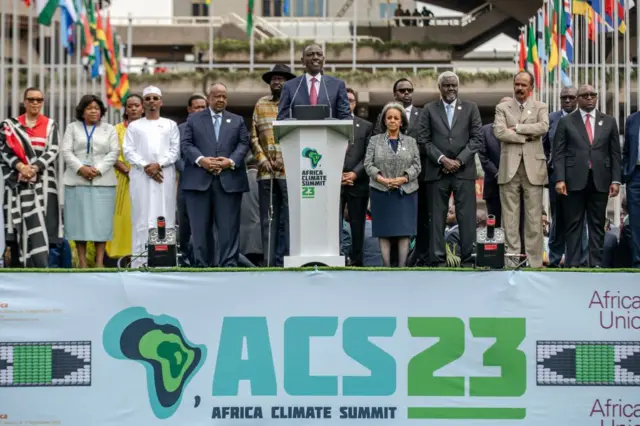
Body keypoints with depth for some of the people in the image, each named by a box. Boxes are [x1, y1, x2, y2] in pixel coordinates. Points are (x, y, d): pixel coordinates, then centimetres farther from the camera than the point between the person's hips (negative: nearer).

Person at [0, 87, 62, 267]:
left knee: (39, 223, -7)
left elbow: (52, 151, -1)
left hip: (42, 182, 0)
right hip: (18, 182, 0)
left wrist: (34, 168, -16)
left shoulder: (51, 125, 9)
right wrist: (20, 166, -16)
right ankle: (17, 266, 0)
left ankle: (40, 266, -10)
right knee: (19, 223, -3)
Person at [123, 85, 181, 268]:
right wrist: (145, 166, -10)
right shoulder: (134, 126, 14)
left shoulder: (170, 125, 15)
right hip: (141, 176, 0)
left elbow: (175, 150, 5)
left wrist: (159, 164, -10)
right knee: (142, 216, -5)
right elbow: (128, 151, 4)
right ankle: (140, 260, -8)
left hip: (165, 175, 0)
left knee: (165, 216, -5)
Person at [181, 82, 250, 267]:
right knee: (200, 226, 1)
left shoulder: (237, 120, 18)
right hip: (199, 180, 0)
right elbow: (186, 144, 4)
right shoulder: (193, 119, 14)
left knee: (229, 226, -3)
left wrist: (231, 161, -10)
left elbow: (244, 144, 7)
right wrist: (201, 160, -12)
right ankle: (203, 264, 6)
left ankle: (228, 264, -2)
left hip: (229, 180, 0)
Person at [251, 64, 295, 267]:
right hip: (266, 172, 3)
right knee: (268, 219, 4)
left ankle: (285, 261, -3)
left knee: (290, 218, -5)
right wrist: (262, 159, -1)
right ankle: (269, 262, 6)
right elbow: (254, 136, 13)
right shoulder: (261, 104, 15)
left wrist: (286, 159, -9)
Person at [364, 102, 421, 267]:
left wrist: (403, 179, -14)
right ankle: (386, 265, 1)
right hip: (381, 191, -1)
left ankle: (402, 265, 0)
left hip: (406, 191, 1)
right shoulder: (375, 140, 9)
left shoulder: (410, 142, 11)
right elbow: (368, 164, 1)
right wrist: (382, 179, -14)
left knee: (404, 229, -3)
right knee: (384, 230, -2)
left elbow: (416, 165, 3)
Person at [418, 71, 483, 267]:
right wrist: (442, 159, -8)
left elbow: (477, 138, 4)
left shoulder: (470, 108, 10)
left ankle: (467, 260, -1)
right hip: (437, 171, 0)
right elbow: (424, 140, 4)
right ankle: (439, 261, 1)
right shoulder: (429, 109, 9)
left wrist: (459, 160, -6)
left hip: (464, 170, 0)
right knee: (437, 218, -1)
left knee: (467, 217, -4)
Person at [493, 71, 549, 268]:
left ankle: (535, 263, 1)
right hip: (509, 168, 0)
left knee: (534, 219, -1)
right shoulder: (502, 108, 11)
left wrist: (517, 128, -7)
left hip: (533, 167, 0)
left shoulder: (540, 107, 11)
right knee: (510, 219, 0)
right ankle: (511, 263, 2)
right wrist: (527, 136, -7)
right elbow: (499, 132, -5)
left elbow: (543, 127, -9)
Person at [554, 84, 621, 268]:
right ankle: (572, 263, 1)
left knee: (597, 224, 4)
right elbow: (558, 153, 1)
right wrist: (560, 179, -10)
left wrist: (616, 180, 1)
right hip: (575, 180, -2)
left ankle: (596, 263, 6)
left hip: (600, 181, 2)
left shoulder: (609, 122, 11)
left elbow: (615, 153, 10)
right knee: (573, 224, 1)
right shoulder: (566, 122, 5)